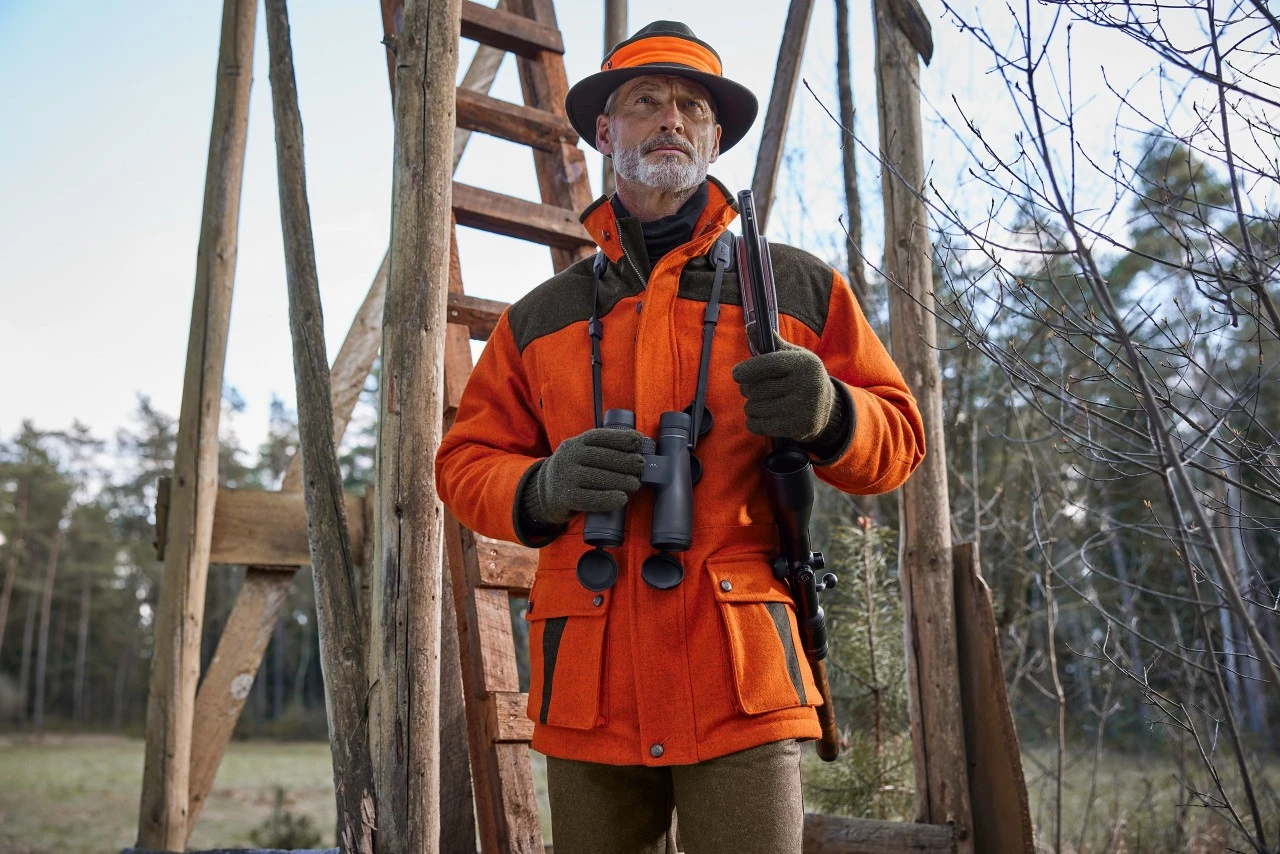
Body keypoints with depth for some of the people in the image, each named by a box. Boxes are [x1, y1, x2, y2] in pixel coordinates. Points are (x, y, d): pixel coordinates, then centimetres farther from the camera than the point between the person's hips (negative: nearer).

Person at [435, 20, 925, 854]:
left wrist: (829, 414, -15)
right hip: (590, 691, 2)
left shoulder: (800, 286, 9)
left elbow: (898, 435, 9)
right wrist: (542, 489, -11)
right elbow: (466, 464, 12)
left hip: (744, 684, -2)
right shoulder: (539, 317, 14)